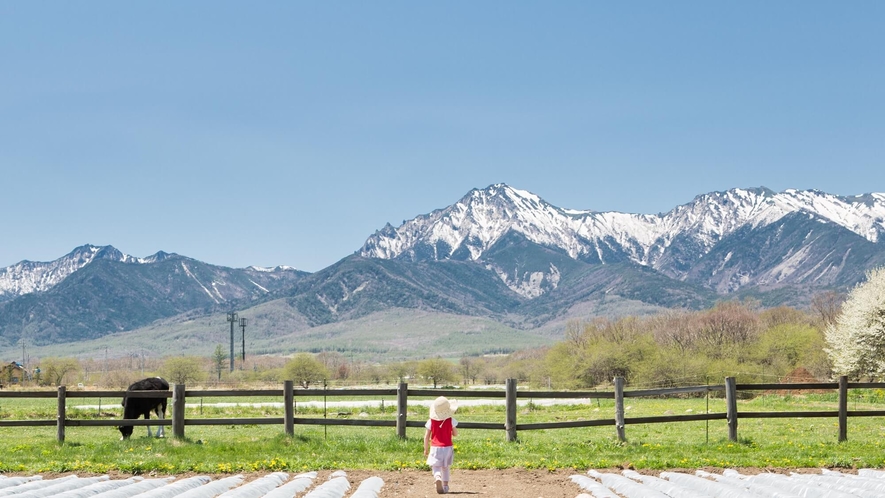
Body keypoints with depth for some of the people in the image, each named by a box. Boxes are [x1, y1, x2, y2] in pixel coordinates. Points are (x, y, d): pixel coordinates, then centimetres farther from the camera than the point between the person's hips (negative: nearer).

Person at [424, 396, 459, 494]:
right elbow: (455, 434, 3)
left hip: (435, 448, -1)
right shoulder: (451, 421, -6)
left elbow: (426, 437, -2)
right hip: (447, 447, 1)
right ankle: (445, 486, 20)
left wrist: (426, 449, 9)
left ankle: (438, 479, -31)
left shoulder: (431, 421, -5)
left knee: (436, 467, -1)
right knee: (446, 468, 19)